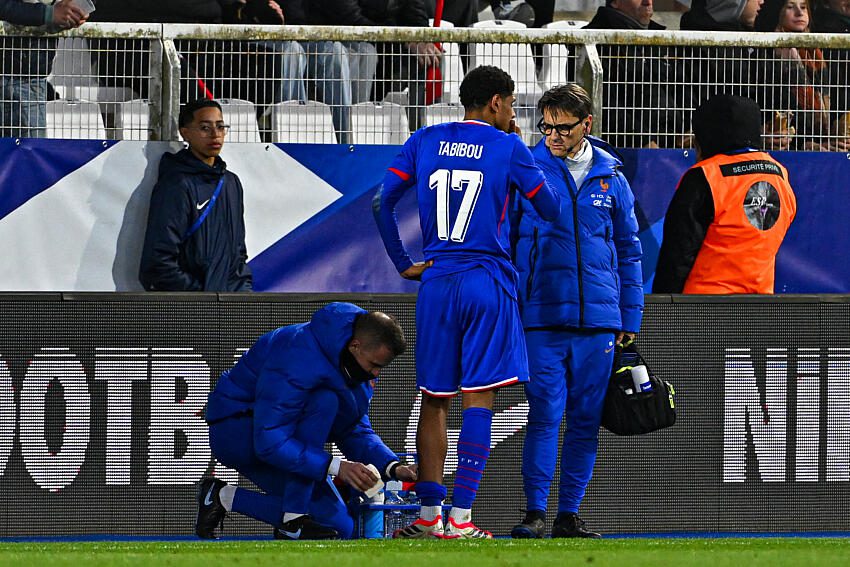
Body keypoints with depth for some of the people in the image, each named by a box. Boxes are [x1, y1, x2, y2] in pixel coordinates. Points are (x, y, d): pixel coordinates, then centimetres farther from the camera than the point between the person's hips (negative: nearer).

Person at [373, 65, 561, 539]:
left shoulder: (425, 142, 8)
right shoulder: (508, 148, -3)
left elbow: (382, 202, 4)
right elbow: (551, 209, 4)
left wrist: (403, 264, 12)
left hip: (437, 282, 3)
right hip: (489, 280, -3)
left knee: (434, 401, 10)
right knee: (479, 400, -3)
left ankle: (429, 515, 10)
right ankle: (460, 519, -8)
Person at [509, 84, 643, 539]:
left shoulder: (610, 177, 9)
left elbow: (628, 249, 15)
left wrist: (630, 316, 10)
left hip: (598, 318, 3)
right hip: (542, 318, -3)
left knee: (586, 420, 5)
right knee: (545, 415, -9)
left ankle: (569, 514, 11)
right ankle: (534, 513, -6)